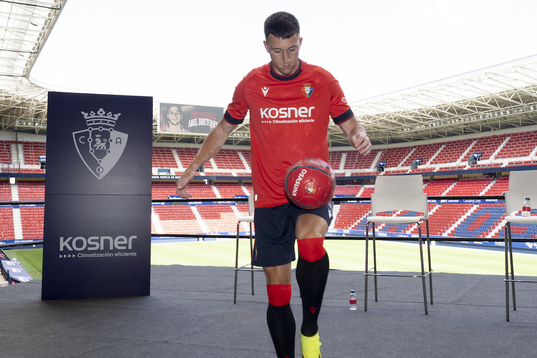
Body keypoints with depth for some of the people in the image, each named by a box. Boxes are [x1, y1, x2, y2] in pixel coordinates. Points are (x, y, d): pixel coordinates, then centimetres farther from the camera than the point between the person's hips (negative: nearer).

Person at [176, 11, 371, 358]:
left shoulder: (323, 81, 1)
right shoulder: (251, 84, 4)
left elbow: (350, 124, 7)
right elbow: (224, 128, 16)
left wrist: (360, 136, -17)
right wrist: (191, 169, 12)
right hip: (269, 198, 2)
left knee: (310, 243, -34)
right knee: (277, 294, 3)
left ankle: (310, 330, -11)